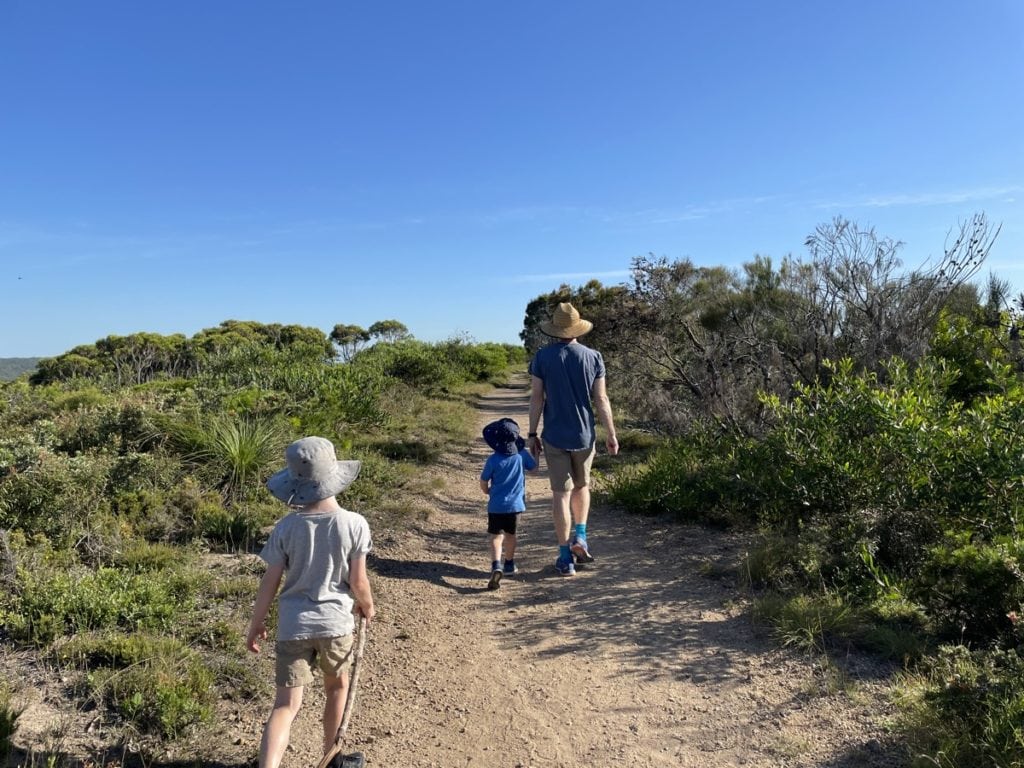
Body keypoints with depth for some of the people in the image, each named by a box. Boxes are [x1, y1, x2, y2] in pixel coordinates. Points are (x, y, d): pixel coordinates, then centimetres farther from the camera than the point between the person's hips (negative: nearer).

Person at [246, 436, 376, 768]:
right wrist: (367, 607, 12)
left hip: (293, 625, 0)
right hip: (336, 622, 0)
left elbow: (270, 582, -5)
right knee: (336, 688, 24)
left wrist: (256, 623, 10)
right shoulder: (354, 524, -14)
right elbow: (358, 581, -9)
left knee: (286, 704, 6)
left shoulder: (286, 527, -10)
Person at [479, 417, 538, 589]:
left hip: (496, 505, -3)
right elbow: (533, 466, 13)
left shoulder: (493, 460, -13)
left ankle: (496, 566, -21)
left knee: (496, 536, 1)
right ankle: (509, 565, 35)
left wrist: (488, 491, 18)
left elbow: (483, 482, -3)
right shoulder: (522, 455, -7)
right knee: (510, 534, 20)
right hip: (516, 504, 3)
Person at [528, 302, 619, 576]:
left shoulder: (543, 356, -6)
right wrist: (611, 434, 5)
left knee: (561, 493, 4)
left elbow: (536, 397, -6)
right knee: (581, 485, 23)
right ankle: (580, 536, 11)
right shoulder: (592, 357, -3)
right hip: (584, 435, 1)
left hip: (554, 436, -1)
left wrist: (532, 434, 2)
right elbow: (600, 399, -3)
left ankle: (565, 558, 8)